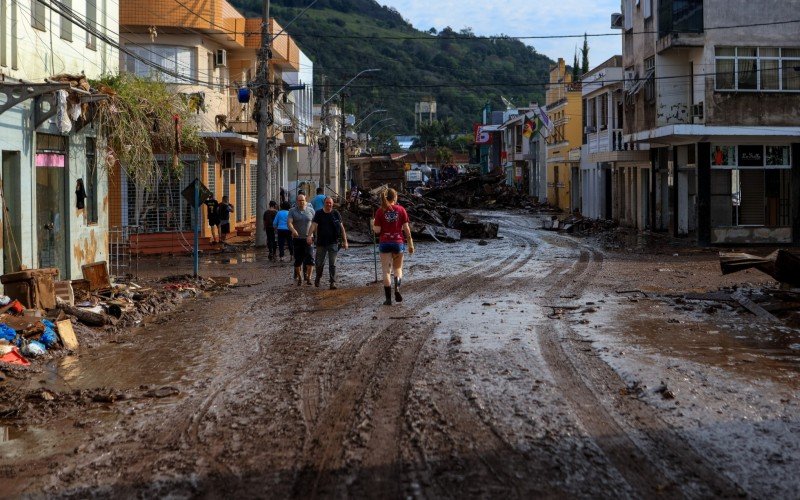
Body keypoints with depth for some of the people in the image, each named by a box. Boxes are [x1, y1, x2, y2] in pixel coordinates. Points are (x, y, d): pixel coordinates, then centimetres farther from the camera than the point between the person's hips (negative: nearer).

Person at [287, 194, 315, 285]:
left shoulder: (310, 210, 4)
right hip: (297, 239, 0)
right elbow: (289, 223, -12)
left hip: (308, 238, 0)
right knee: (298, 260, 4)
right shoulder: (292, 211, 0)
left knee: (309, 258, -11)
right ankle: (299, 277, 18)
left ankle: (308, 277, -5)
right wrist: (293, 230, -31)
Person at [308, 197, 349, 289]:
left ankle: (333, 282, -1)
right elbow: (314, 225, -12)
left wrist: (345, 241, 0)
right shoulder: (319, 214, 1)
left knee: (332, 264, -4)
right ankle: (318, 277, 35)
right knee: (319, 263, 8)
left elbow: (342, 228, 5)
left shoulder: (336, 214, 3)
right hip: (321, 243, 1)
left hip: (333, 243, 0)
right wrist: (310, 235, -29)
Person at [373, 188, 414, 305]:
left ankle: (388, 298, 1)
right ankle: (397, 288, -12)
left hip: (384, 243, -1)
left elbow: (377, 230, -6)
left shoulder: (380, 211, -4)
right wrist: (410, 244, 6)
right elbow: (406, 228, -1)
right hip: (398, 242, 1)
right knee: (398, 268, 16)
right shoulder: (401, 210, -1)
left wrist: (373, 224, 15)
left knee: (386, 271, 5)